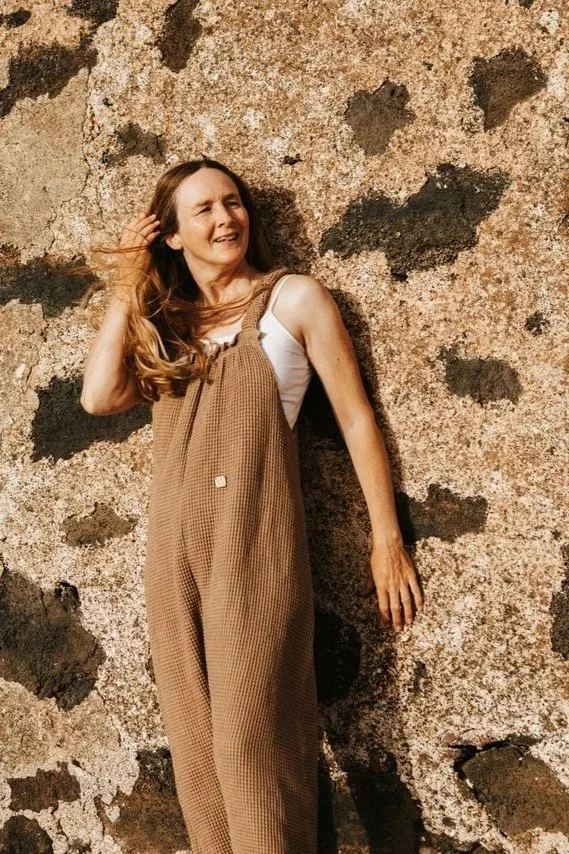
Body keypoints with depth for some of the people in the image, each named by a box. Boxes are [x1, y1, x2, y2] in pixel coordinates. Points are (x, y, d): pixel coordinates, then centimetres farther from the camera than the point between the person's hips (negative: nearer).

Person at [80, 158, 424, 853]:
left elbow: (355, 418, 2)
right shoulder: (162, 322, 16)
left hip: (254, 544, -4)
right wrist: (127, 289, 6)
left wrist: (388, 543, -1)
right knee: (195, 742, 9)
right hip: (172, 548, 5)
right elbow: (99, 396, -1)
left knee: (251, 739, -5)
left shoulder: (293, 298, 5)